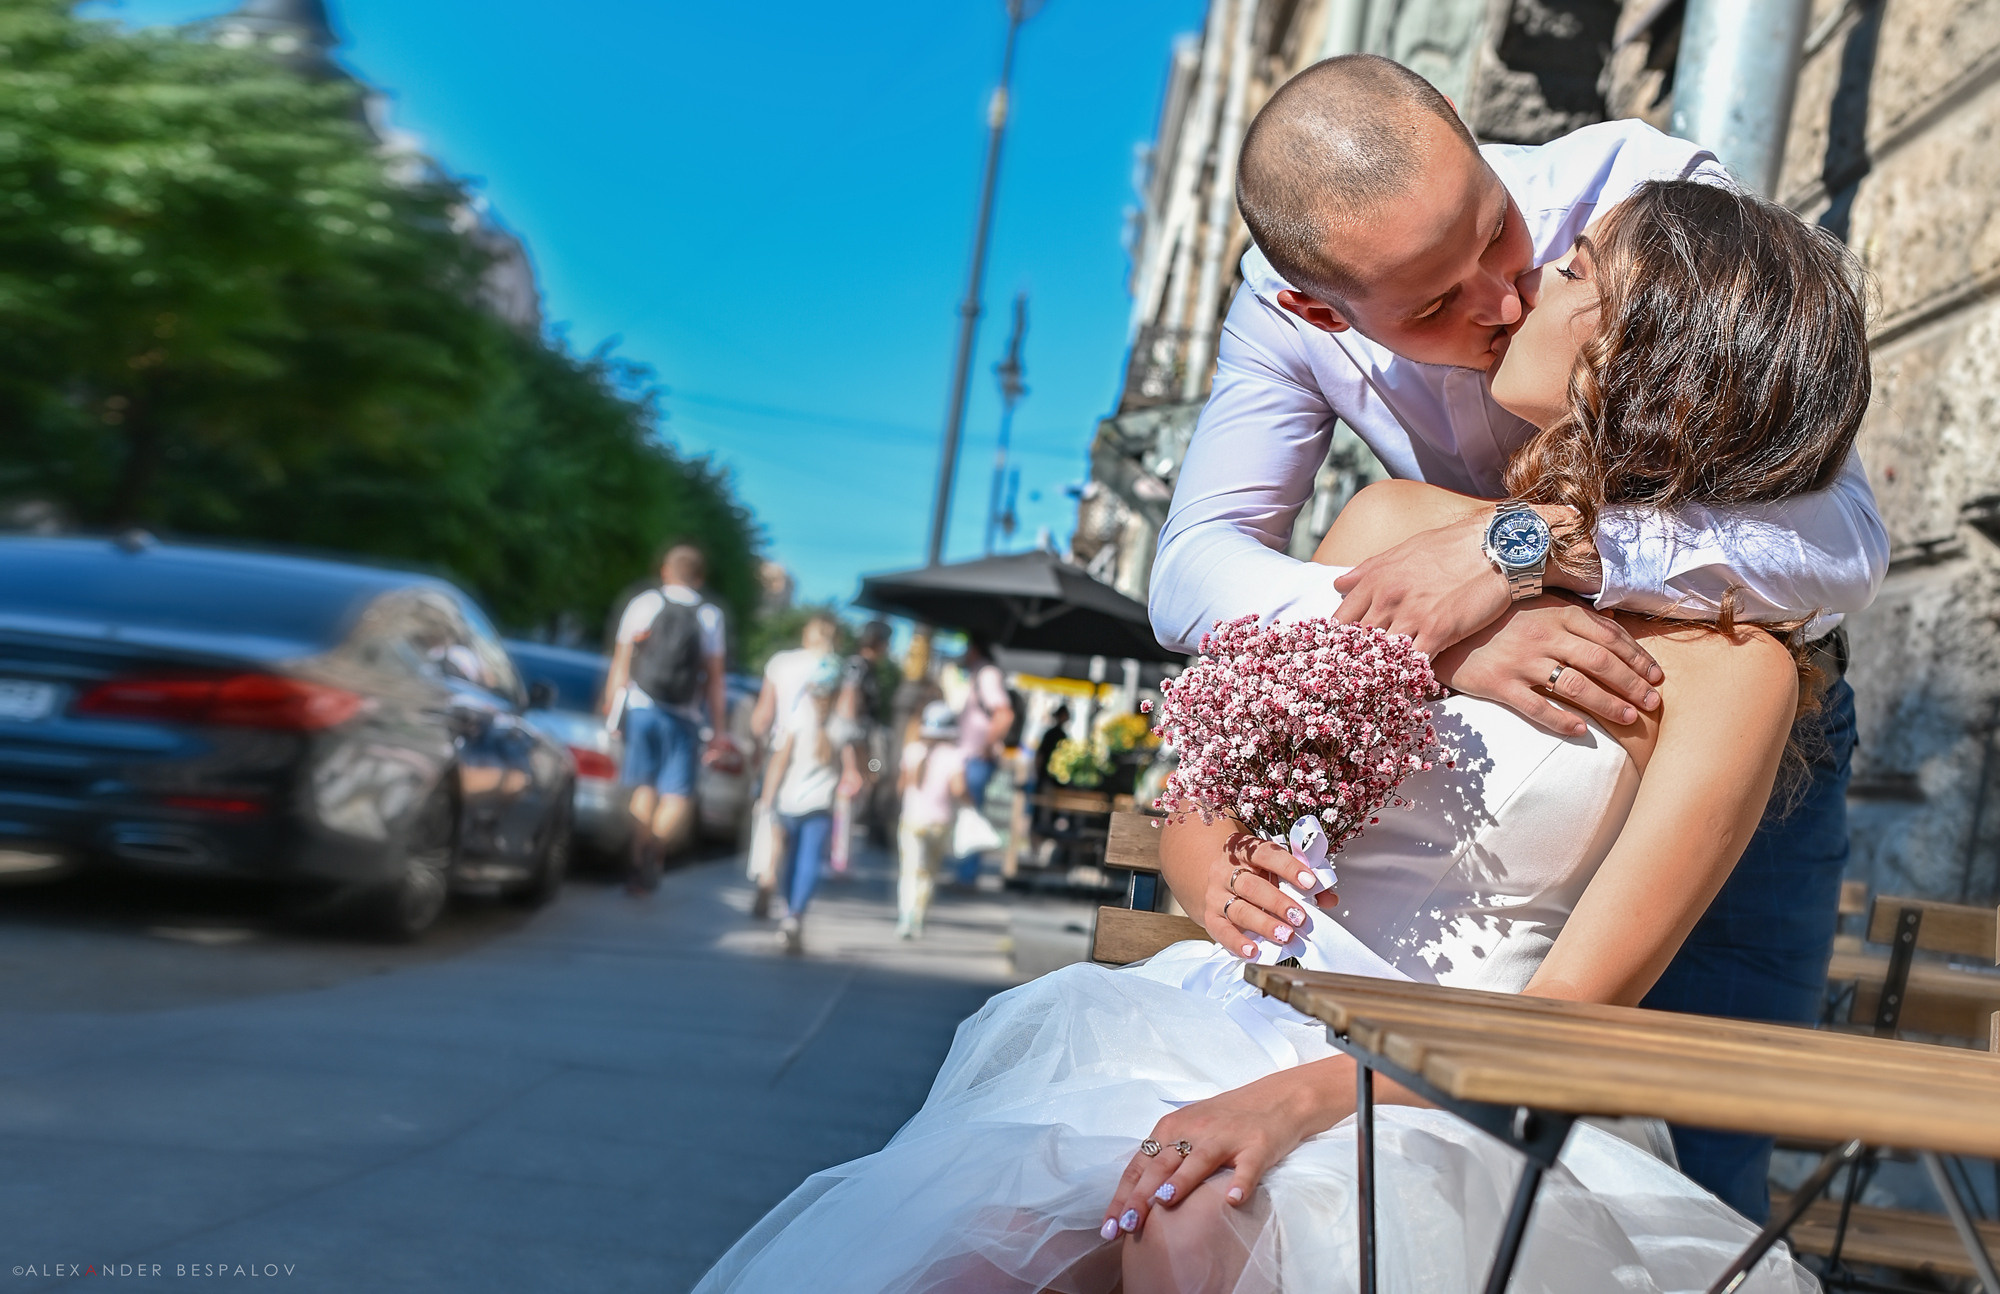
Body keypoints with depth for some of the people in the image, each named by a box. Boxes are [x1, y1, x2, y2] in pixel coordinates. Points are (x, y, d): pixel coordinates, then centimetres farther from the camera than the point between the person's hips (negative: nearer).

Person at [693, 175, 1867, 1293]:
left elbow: (1570, 1014, -11)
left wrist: (1298, 1098, -25)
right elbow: (1198, 820, 12)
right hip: (1240, 1014, 3)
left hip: (1469, 1096, -3)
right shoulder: (1397, 528, 7)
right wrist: (1229, 884, -12)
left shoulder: (1731, 662, -6)